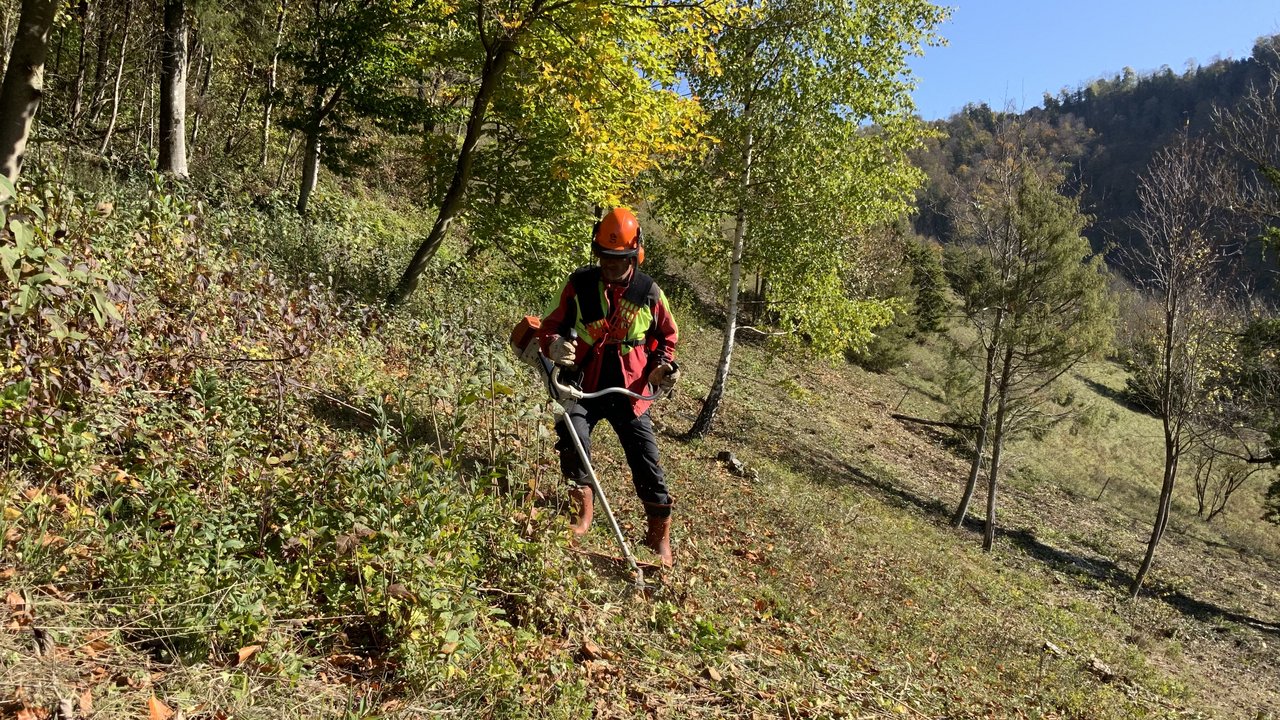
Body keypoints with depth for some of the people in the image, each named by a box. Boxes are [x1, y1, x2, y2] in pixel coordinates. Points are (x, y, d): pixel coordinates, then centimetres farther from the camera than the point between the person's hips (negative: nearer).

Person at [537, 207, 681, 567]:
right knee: (573, 439, -25)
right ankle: (581, 515, -6)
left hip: (630, 392, 1)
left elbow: (667, 334, 12)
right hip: (585, 386, 0)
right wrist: (553, 346, -22)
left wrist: (662, 364, -7)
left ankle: (660, 536, 16)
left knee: (647, 463, 2)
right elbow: (552, 324, 1)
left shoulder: (649, 292, -2)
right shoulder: (580, 284, -4)